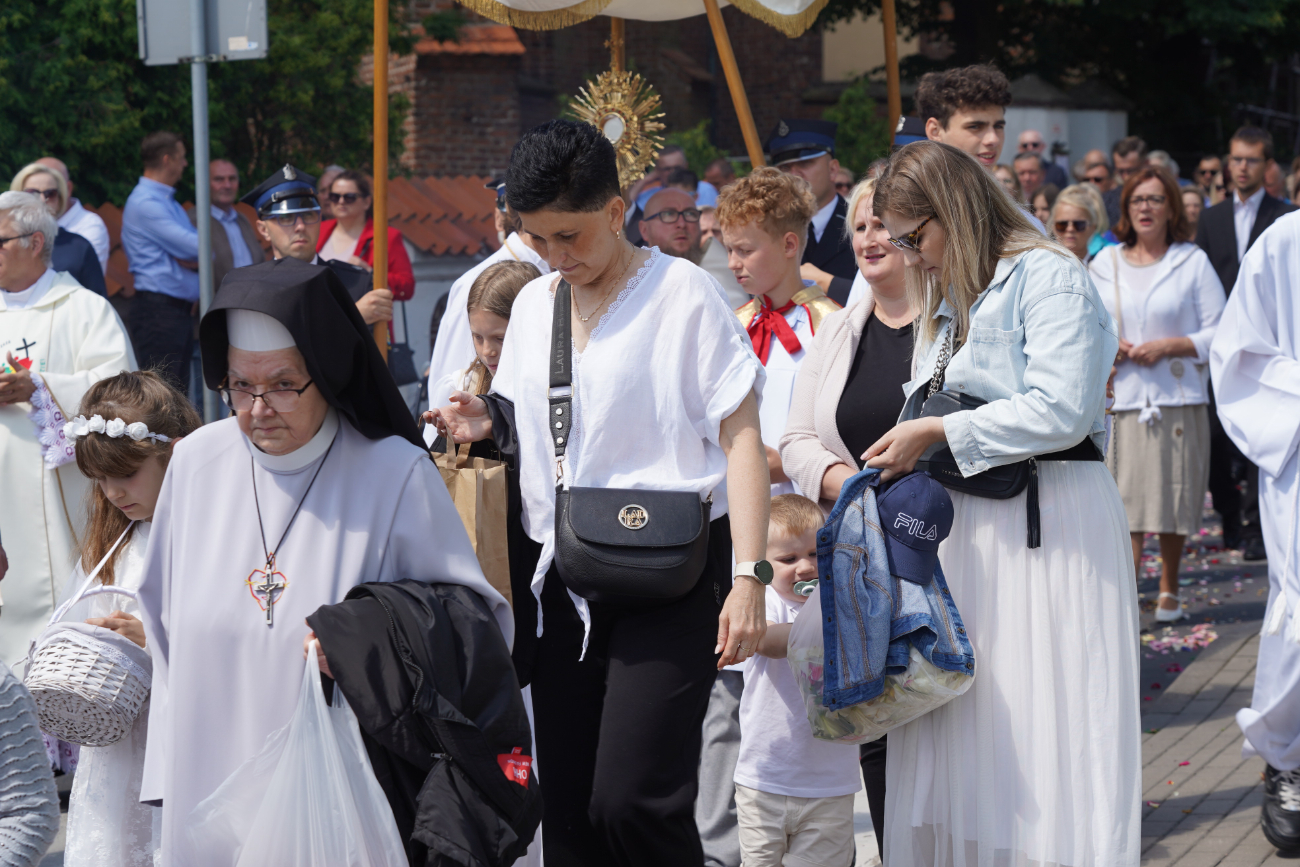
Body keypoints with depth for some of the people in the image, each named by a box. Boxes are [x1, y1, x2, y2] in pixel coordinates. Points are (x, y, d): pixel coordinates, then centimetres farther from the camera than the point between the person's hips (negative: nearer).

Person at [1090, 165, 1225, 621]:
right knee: (1125, 503, -7)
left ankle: (1169, 589, 25)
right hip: (1121, 400, 1)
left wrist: (1168, 346, -12)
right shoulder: (1104, 265, 10)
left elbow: (1219, 334, 0)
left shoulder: (1193, 261, 2)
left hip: (1179, 398, -1)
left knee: (1173, 499, 6)